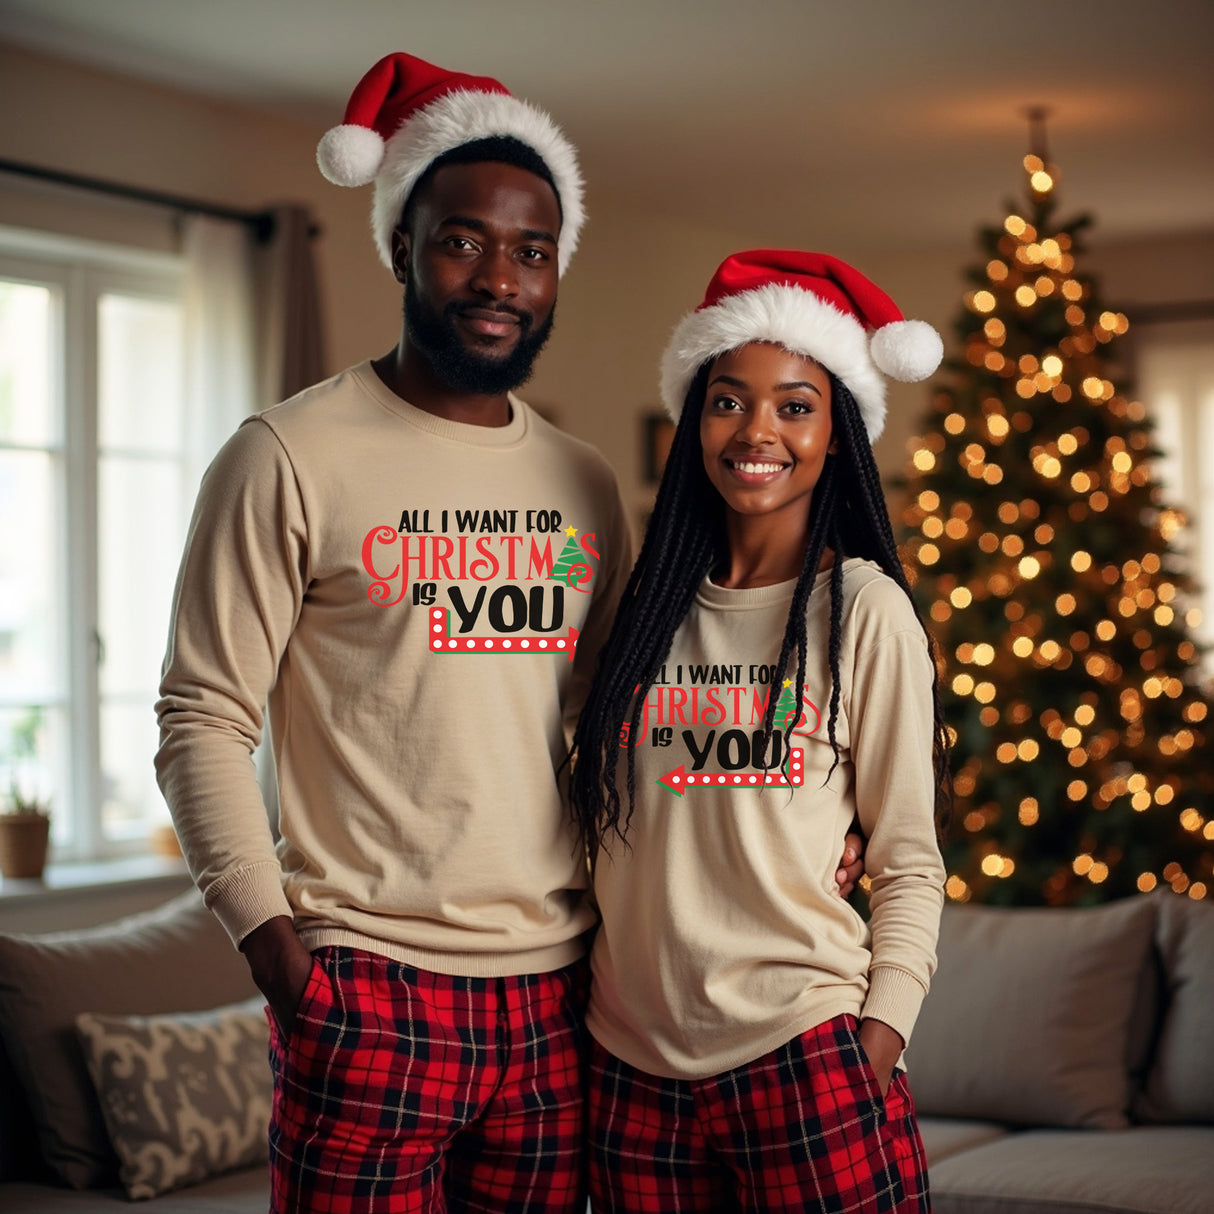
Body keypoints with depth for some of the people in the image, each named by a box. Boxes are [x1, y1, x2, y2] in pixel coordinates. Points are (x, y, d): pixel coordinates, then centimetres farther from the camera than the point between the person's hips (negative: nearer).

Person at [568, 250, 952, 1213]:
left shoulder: (864, 610, -3)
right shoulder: (652, 606, 9)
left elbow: (910, 862, -1)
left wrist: (885, 1024, -11)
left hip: (802, 1049, -4)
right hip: (636, 1053, 4)